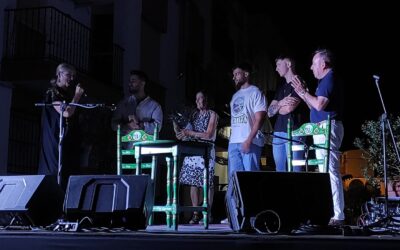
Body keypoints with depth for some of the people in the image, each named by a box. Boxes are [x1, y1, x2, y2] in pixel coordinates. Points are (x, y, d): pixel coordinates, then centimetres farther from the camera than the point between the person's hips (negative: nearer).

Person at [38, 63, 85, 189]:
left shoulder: (67, 94, 17)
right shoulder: (52, 93, -4)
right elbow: (66, 113, -16)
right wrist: (77, 96, -9)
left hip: (68, 141, 7)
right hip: (55, 140, -7)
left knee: (68, 172, 0)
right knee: (55, 173, -11)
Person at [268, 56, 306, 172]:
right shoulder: (281, 87, 22)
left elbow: (288, 109, -12)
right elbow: (269, 112, 14)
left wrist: (277, 107, 10)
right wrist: (280, 103, -6)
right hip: (278, 134, 7)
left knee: (294, 172, -9)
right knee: (280, 172, 6)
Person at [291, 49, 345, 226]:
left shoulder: (330, 78, -9)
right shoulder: (326, 80, 22)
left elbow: (320, 104, -20)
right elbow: (316, 108, 24)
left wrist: (303, 92, -9)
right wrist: (303, 95, 18)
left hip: (328, 128, -11)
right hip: (324, 129, 11)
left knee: (330, 171, -14)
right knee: (328, 171, 12)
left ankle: (337, 216, -15)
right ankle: (333, 213, 16)